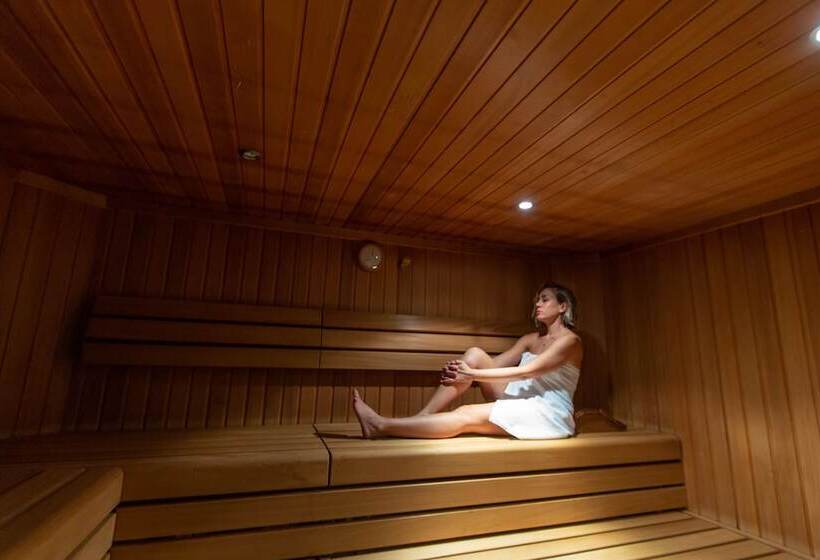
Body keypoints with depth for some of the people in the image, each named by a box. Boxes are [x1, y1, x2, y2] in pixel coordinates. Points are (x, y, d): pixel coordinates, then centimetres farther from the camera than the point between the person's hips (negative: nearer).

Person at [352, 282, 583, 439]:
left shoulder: (570, 340, -7)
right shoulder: (531, 339, 16)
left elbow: (526, 371, -19)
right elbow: (495, 364, 5)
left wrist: (472, 374, -22)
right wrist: (459, 370, -15)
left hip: (549, 414, -6)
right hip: (521, 405, 6)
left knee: (467, 415, -28)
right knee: (475, 355, -15)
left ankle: (381, 426, -27)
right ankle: (421, 417, -19)